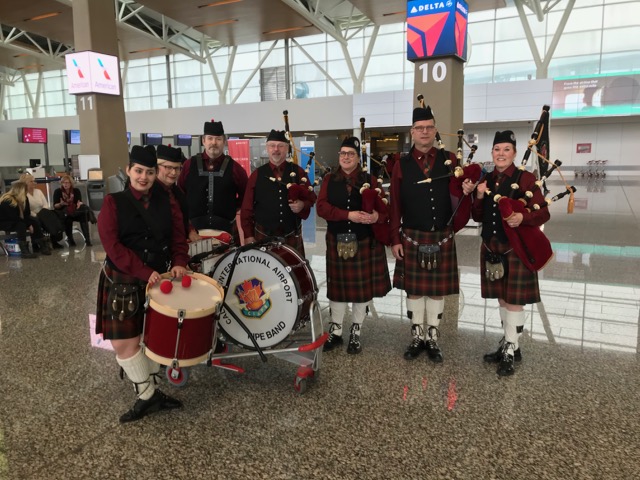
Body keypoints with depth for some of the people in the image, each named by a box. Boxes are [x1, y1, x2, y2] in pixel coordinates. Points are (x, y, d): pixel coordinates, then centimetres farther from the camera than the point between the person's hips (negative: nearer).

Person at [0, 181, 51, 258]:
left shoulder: (23, 199, -1)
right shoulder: (7, 202, -25)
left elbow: (26, 214, 2)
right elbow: (15, 218, -27)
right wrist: (28, 225, -22)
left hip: (14, 221, 8)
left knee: (34, 221, -8)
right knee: (21, 224, -32)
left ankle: (42, 246, -9)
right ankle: (24, 251, -35)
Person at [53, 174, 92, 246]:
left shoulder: (76, 190, 6)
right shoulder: (57, 191, 1)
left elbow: (80, 202, -3)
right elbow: (55, 206, -3)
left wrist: (79, 204, -26)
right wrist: (61, 204, -24)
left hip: (75, 211, 2)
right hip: (63, 213, -2)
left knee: (83, 215, -30)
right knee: (67, 218, -36)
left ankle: (87, 239, -30)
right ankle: (70, 239, -20)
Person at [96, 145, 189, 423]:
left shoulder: (167, 201, 4)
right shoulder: (113, 203, -5)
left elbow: (178, 236, 4)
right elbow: (112, 246, -14)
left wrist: (179, 262, -15)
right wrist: (144, 273, -22)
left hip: (159, 278, 2)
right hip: (123, 282, -2)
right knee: (124, 342, -3)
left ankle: (149, 393, 25)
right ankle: (149, 395, 12)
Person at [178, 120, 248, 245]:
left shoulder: (234, 167, 1)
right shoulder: (189, 165, 4)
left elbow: (245, 195, 11)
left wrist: (236, 212, 5)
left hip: (226, 229, 0)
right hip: (194, 228, 1)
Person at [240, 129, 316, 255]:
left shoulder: (298, 172, 2)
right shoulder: (257, 175, 0)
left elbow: (311, 198, 7)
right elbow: (247, 208, 1)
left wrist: (303, 205, -16)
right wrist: (248, 235, -3)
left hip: (292, 236, 1)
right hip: (263, 236, -1)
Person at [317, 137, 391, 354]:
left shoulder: (370, 180, 0)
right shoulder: (329, 180, 2)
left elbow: (385, 209, -3)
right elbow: (322, 207, -11)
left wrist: (377, 216, -28)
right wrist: (348, 215, -24)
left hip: (365, 242, 0)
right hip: (338, 242, 1)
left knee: (362, 286, 6)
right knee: (338, 286, 9)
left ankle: (355, 334, 22)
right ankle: (335, 332, 24)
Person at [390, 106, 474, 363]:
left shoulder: (450, 160, 2)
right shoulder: (401, 165, 0)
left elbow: (457, 197, 0)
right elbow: (395, 206, 0)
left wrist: (465, 191, -24)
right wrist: (395, 240, -3)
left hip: (442, 237, 1)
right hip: (412, 237, 0)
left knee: (438, 289, 8)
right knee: (414, 288, 8)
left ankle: (433, 339, 23)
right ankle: (417, 338, 23)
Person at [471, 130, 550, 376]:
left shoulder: (526, 178, -8)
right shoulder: (485, 180, 7)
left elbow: (543, 213, -9)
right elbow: (478, 217, 9)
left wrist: (523, 218, -29)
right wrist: (479, 197, -8)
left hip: (517, 249, -5)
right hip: (492, 248, 6)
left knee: (514, 301, 1)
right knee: (502, 299, 15)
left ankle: (510, 352, 13)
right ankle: (509, 344, 29)